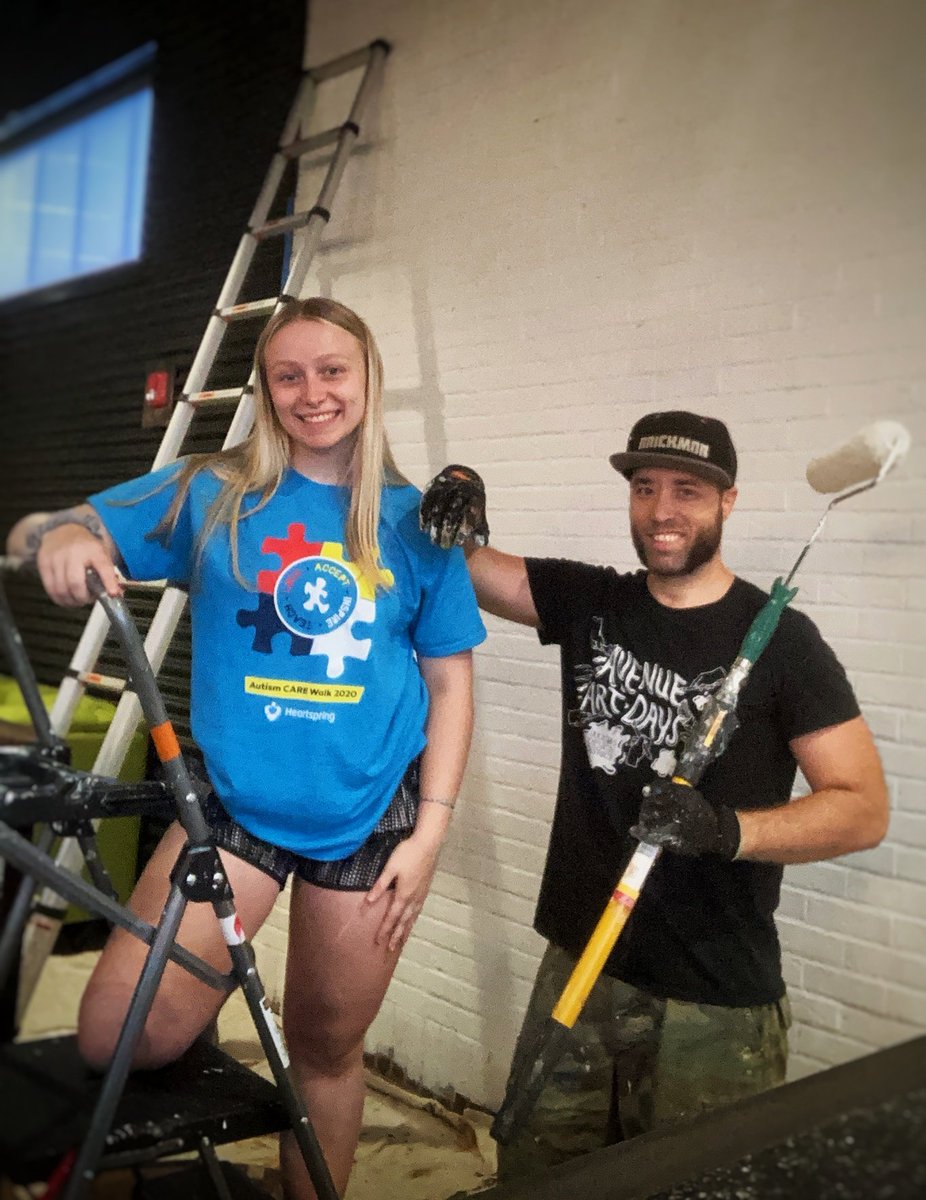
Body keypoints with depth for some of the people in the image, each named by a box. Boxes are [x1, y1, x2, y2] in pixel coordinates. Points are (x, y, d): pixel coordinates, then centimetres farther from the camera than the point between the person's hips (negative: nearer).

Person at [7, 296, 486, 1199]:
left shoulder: (416, 520, 1)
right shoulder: (210, 495, 0)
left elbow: (450, 683, 3)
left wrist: (428, 832, -4)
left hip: (367, 821, 0)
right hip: (232, 806, 0)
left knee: (326, 1050, 14)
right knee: (115, 1039, -13)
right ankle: (210, 977, 18)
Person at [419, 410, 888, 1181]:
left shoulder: (777, 639, -9)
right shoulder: (590, 603, 4)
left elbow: (865, 807, -12)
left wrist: (728, 829, -28)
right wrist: (460, 526, -15)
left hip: (714, 1006, -4)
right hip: (577, 968, 4)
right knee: (533, 1175, 14)